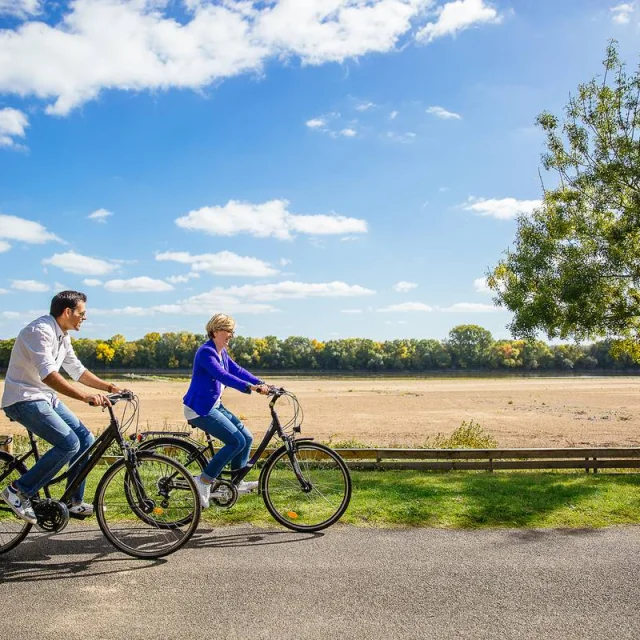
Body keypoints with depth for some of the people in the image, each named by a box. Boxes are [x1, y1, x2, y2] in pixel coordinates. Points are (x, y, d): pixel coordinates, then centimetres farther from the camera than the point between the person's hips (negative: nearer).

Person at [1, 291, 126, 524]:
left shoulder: (62, 336, 9)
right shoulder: (40, 331, -21)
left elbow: (77, 370, 17)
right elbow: (49, 375, -34)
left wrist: (109, 387, 7)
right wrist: (86, 397, -43)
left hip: (46, 398, 10)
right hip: (24, 400, -10)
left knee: (86, 439, 2)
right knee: (69, 444, -21)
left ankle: (74, 503, 11)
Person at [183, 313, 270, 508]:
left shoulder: (221, 352, 12)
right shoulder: (206, 352, -19)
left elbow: (237, 370, 7)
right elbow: (222, 375, -32)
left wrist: (261, 383, -6)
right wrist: (249, 387, -41)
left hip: (214, 406, 9)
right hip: (199, 409, -9)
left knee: (247, 437, 4)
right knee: (237, 441, -16)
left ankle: (236, 482, 15)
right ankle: (204, 481, -7)